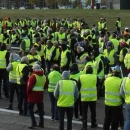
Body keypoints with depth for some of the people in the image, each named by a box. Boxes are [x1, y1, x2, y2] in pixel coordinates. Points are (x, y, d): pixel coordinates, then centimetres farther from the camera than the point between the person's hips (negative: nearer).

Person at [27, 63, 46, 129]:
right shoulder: (44, 76, 9)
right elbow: (44, 86, 12)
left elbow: (29, 86, -14)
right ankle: (41, 123, 14)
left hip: (33, 94, -7)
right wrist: (40, 90, 14)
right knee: (40, 109, 11)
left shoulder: (33, 76, -14)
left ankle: (33, 122, -8)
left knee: (30, 108, 1)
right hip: (40, 94, 7)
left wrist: (28, 93, -2)